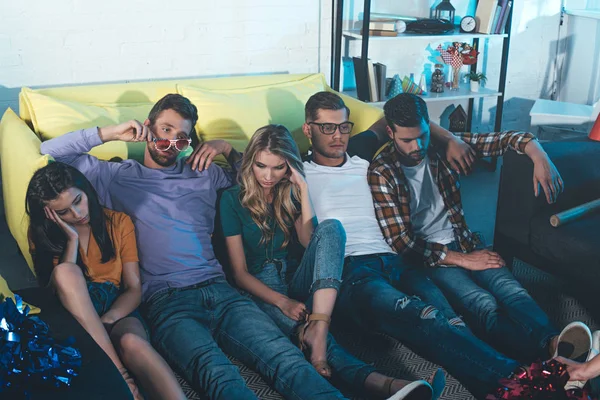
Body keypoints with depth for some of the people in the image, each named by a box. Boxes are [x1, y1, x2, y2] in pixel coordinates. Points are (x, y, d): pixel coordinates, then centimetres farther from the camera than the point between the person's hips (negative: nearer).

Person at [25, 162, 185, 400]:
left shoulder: (119, 223, 6)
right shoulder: (43, 235, 6)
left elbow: (134, 289, -1)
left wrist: (105, 321, -19)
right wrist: (72, 240, -11)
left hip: (117, 309, -1)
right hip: (75, 312, 1)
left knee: (132, 342, -37)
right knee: (65, 271, -32)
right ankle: (120, 374, -37)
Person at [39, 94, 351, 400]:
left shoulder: (204, 174, 26)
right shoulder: (118, 177, 18)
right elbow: (51, 151, 16)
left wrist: (227, 149, 22)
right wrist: (109, 133, 7)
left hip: (218, 291, 4)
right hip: (166, 300, -3)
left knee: (286, 360, -25)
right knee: (219, 375, -36)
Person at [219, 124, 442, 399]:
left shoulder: (289, 193, 10)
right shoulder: (233, 199, -2)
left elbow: (311, 242, -4)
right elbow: (239, 271, -6)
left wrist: (303, 189, -9)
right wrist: (282, 301, -21)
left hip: (297, 279, 4)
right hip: (263, 289, -3)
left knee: (330, 228, -27)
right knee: (300, 324, -38)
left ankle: (317, 329, -46)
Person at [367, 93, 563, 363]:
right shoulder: (382, 173, -8)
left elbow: (502, 139, 9)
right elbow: (400, 240, -12)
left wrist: (538, 154, -13)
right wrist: (461, 259, -12)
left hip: (462, 241, 5)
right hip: (426, 256, -5)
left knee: (511, 290, -27)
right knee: (483, 305, -32)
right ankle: (546, 362, -53)